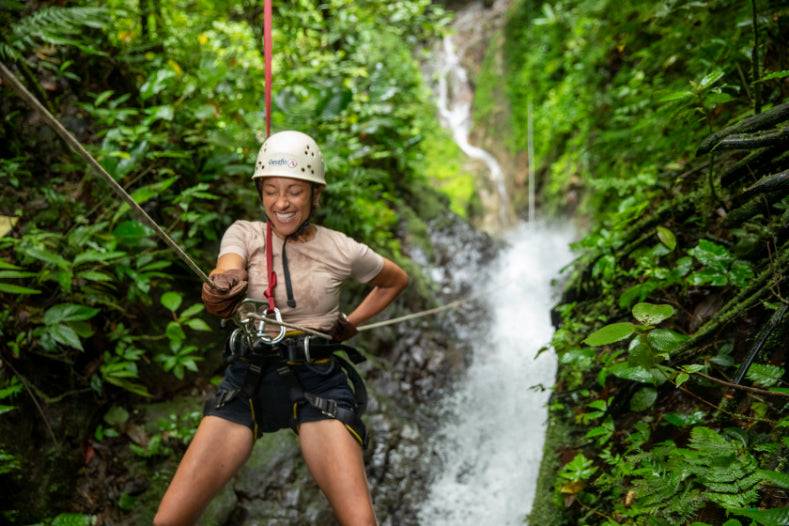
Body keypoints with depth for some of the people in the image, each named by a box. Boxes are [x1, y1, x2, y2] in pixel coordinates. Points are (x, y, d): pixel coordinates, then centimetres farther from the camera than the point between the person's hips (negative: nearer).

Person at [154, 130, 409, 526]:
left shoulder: (342, 250, -2)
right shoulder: (244, 234, 0)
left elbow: (396, 280, 18)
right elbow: (220, 293, -20)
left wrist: (352, 323, 8)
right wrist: (221, 290, -43)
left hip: (318, 383, -1)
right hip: (249, 379, 2)